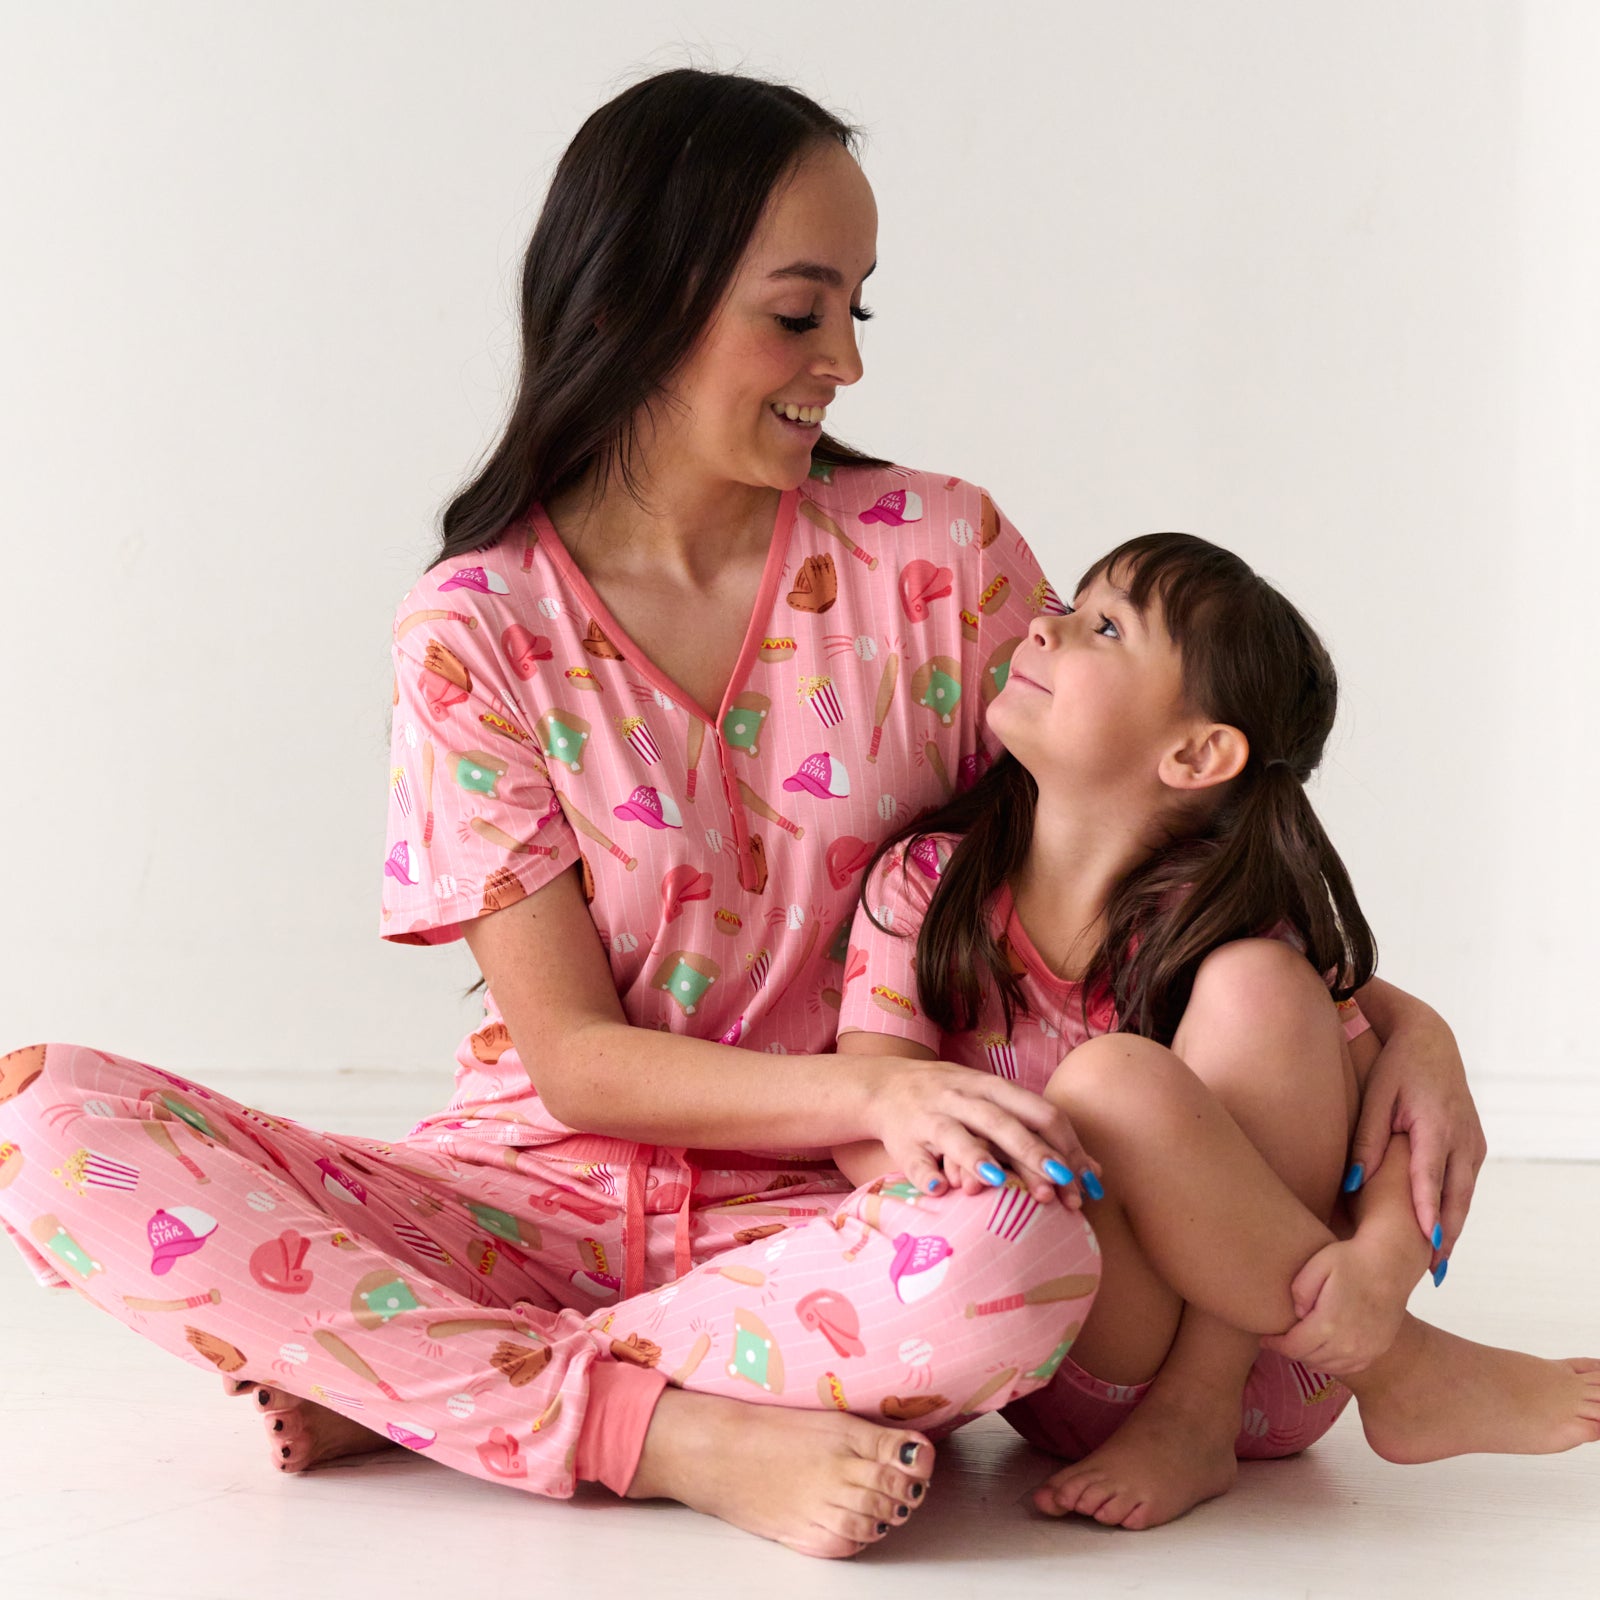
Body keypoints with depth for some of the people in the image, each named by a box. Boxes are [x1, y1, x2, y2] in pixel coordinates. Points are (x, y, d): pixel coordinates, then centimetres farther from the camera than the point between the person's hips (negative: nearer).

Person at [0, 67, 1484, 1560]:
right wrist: (875, 1088, -25)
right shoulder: (476, 628, -4)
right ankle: (681, 1436, -25)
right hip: (533, 1194, 0)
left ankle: (408, 1385, -18)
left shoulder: (940, 554, 0)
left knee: (1011, 1252, -37)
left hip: (816, 1213, 0)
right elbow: (571, 1052, -8)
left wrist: (1393, 1011, -8)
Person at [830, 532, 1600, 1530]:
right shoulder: (926, 883, -4)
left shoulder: (1236, 925, -9)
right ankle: (1406, 1376, -15)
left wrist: (1382, 1260, -35)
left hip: (1271, 1351, 0)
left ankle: (1195, 1414, -19)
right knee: (1112, 1082, -30)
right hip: (1081, 1375, 0)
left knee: (1259, 985, -21)